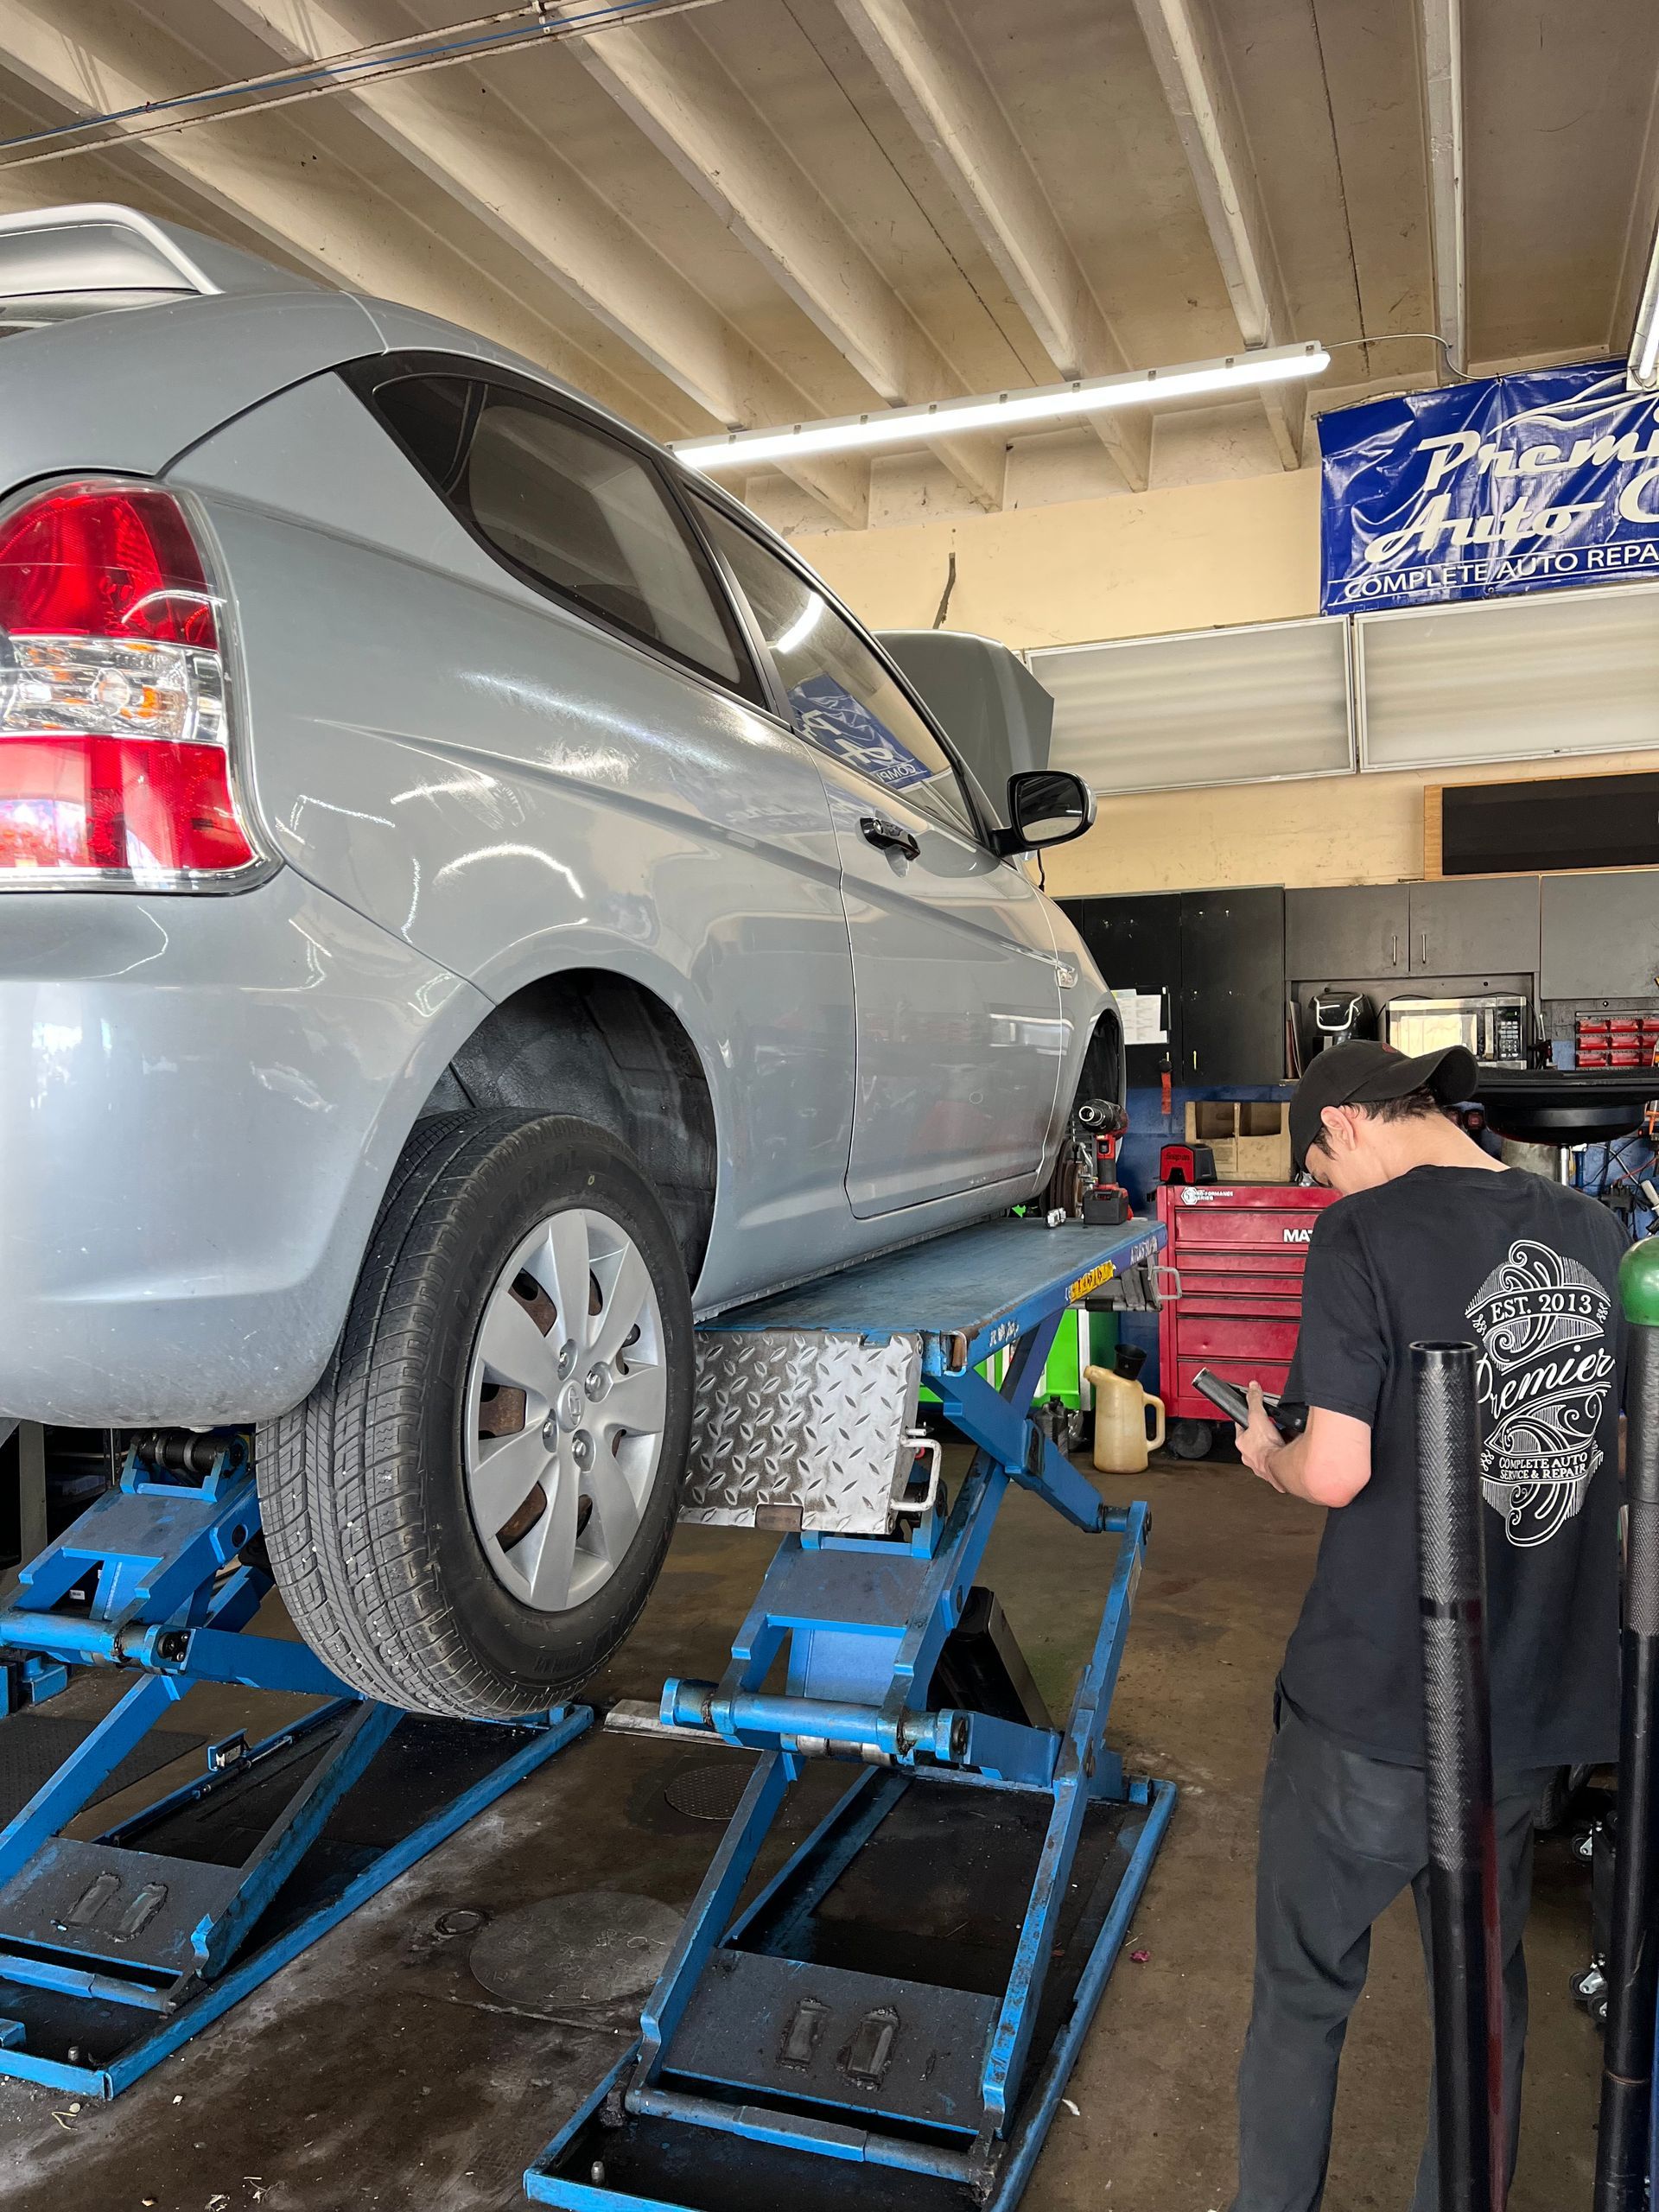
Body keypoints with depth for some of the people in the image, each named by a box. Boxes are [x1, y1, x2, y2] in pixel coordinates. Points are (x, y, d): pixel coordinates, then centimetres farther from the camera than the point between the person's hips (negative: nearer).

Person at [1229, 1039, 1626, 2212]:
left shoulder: (1364, 1234, -16)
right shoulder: (1596, 1232, 2)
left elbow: (1338, 1471, -20)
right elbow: (1613, 1444, 13)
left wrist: (1271, 1454, 0)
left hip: (1376, 1707, -5)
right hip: (1540, 1701, 6)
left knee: (1304, 1995, 15)